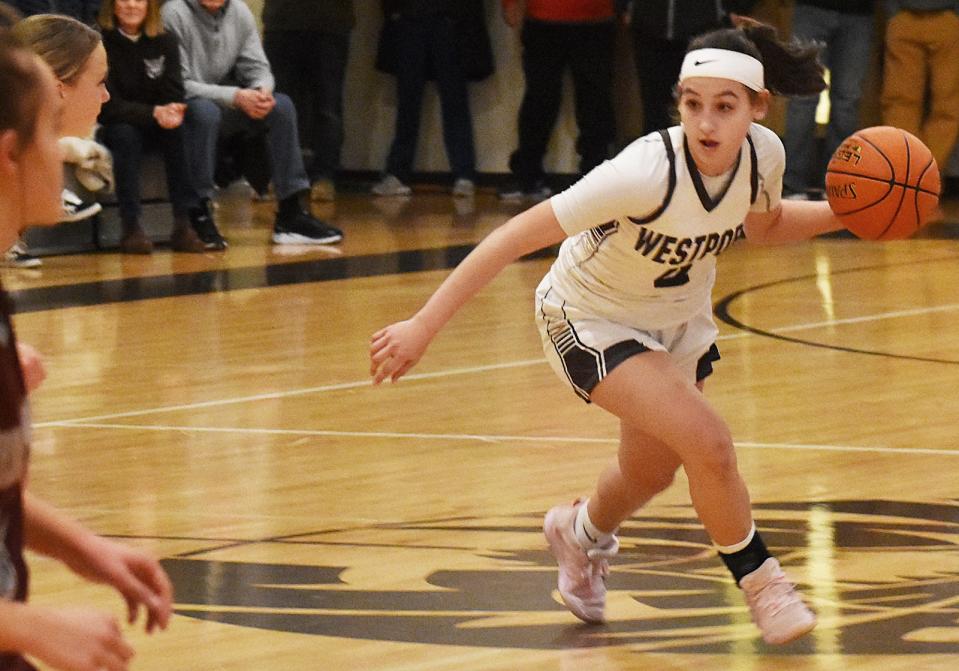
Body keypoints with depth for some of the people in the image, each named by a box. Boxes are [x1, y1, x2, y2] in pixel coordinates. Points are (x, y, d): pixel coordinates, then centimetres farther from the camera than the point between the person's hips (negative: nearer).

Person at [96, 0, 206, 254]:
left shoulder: (164, 42, -1)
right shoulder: (101, 43, -13)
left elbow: (174, 97, -4)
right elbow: (108, 106, -18)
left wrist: (171, 114, -30)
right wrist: (154, 113, -32)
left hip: (157, 128, 3)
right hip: (114, 129, -3)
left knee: (180, 131, -28)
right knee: (125, 133, -35)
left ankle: (184, 223, -31)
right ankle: (131, 228, -34)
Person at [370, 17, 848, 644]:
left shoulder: (763, 154, -19)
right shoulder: (647, 172, -38)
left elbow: (765, 224, 6)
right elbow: (519, 234, -36)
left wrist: (842, 214, -13)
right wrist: (423, 326, -39)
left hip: (678, 317, 6)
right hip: (592, 321, -6)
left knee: (651, 473, 23)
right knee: (708, 441, -24)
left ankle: (584, 532, 57)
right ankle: (759, 579, 1)